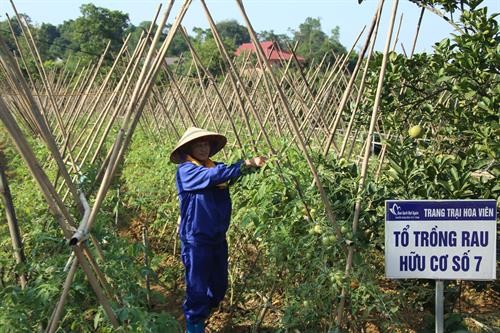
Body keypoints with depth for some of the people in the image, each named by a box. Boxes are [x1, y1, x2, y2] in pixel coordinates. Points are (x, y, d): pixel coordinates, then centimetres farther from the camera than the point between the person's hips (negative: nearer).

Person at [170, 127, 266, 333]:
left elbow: (232, 172, -5)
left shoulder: (215, 167, 10)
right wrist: (243, 165, -31)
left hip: (218, 237, 7)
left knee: (219, 286, 17)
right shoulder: (186, 170, -10)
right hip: (196, 240, -7)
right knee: (198, 288, -2)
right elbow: (212, 176, -26)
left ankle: (202, 316, 41)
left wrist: (251, 165, -25)